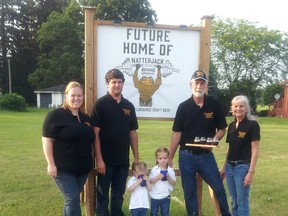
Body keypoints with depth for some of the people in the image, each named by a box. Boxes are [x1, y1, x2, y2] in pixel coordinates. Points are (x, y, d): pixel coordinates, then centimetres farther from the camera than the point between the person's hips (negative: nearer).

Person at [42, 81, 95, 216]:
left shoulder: (85, 118, 11)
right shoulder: (55, 115, -8)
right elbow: (47, 140, -11)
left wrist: (96, 161, 17)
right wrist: (51, 164, -16)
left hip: (83, 168, 6)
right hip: (63, 169, -6)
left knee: (71, 200, 15)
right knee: (73, 200, -8)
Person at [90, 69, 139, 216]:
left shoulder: (129, 106, 7)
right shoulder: (100, 104, -7)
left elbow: (133, 133, 10)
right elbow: (95, 133, -11)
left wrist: (136, 157, 7)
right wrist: (99, 159, -15)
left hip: (123, 160, 4)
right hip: (105, 159, -4)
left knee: (118, 194, 16)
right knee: (103, 194, 8)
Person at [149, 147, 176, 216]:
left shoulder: (170, 170, -5)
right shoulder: (154, 170, -7)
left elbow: (173, 183, -4)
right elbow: (150, 182, -10)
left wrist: (169, 178, -21)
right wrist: (158, 177, -23)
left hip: (165, 197, 0)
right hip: (155, 197, 0)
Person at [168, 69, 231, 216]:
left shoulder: (214, 105, -2)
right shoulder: (183, 107, -3)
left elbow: (221, 129, 5)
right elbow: (177, 133, -2)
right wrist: (170, 157, -3)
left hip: (206, 155, 0)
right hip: (186, 156, 0)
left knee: (219, 188, 3)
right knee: (189, 192, 10)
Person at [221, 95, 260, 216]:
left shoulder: (252, 125, -11)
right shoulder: (231, 125, 8)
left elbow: (255, 150, -13)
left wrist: (251, 172, -17)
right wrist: (224, 167, 13)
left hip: (243, 167, -6)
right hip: (230, 167, 6)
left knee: (242, 202, 3)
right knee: (233, 201, 15)